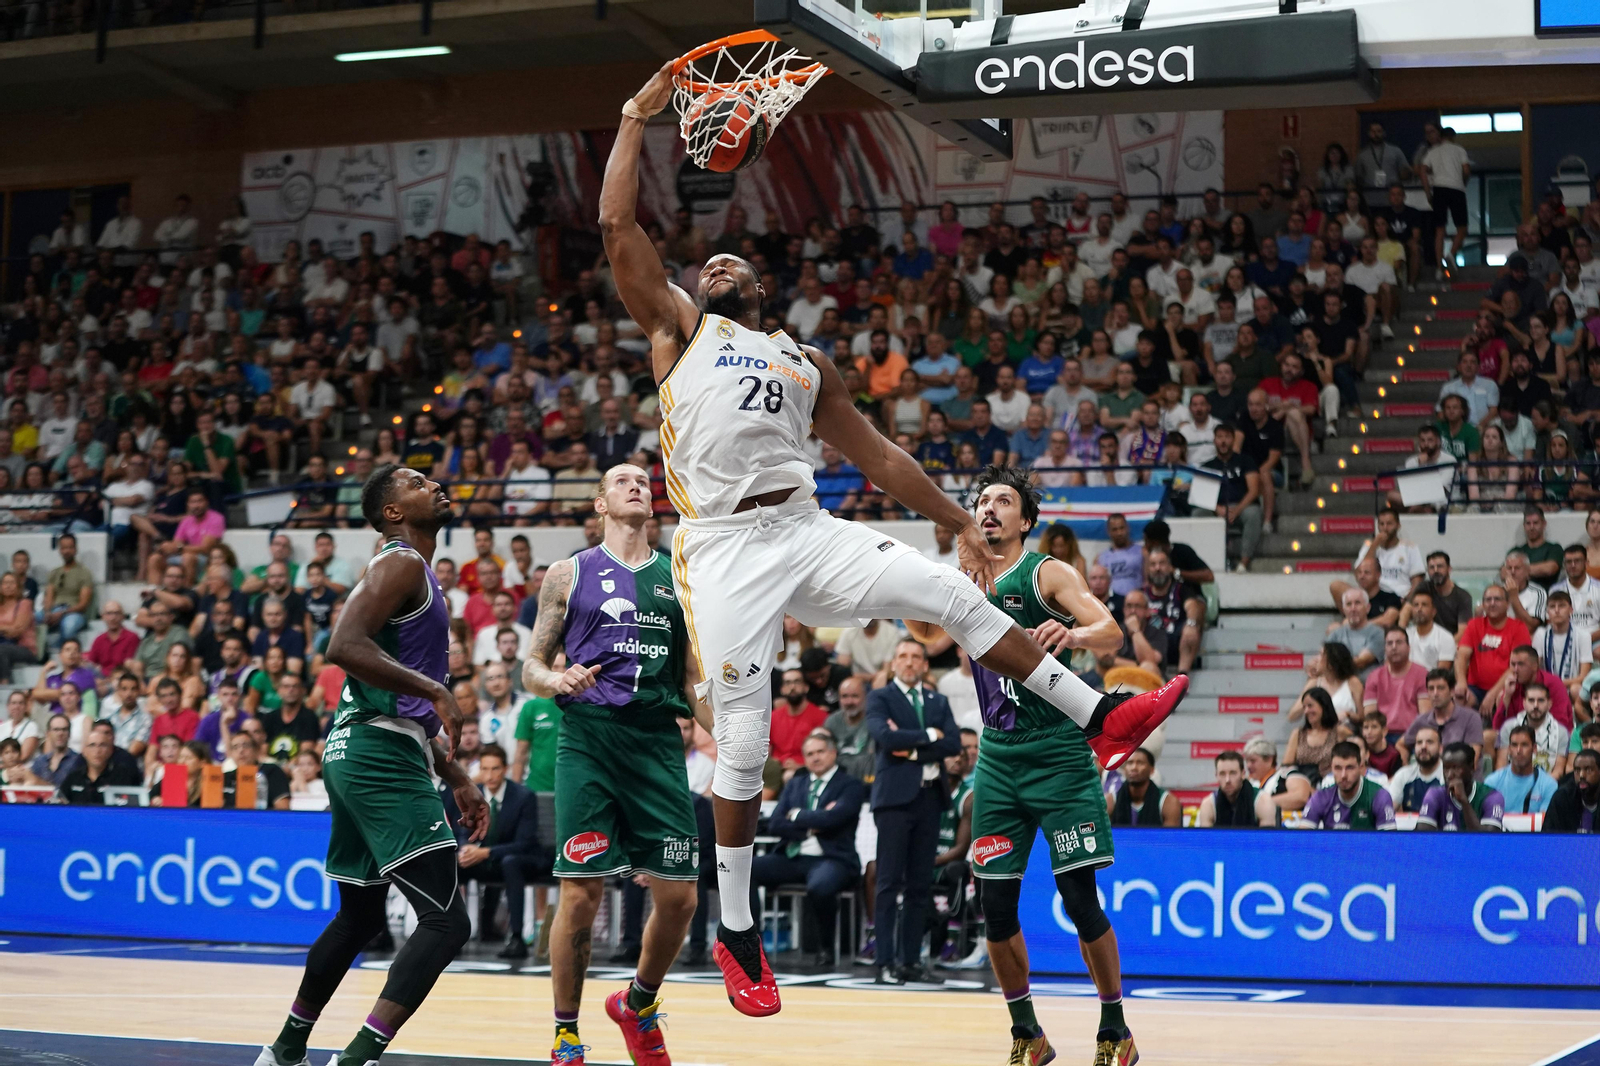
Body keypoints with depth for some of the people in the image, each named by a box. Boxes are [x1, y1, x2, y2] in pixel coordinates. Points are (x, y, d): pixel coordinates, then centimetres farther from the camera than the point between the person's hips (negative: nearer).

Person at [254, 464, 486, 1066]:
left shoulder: (412, 572, 23)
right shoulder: (402, 564, -8)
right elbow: (343, 645, -24)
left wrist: (457, 780, 25)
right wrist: (435, 689, -21)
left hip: (357, 752, 11)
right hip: (381, 760, -11)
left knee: (361, 916, 23)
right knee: (446, 921, -15)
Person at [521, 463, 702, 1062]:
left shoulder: (679, 579, 16)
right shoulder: (569, 574, 9)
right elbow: (531, 668, 9)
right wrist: (556, 680, -14)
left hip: (659, 742, 3)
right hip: (589, 737, -3)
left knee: (678, 896, 0)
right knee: (581, 895, -7)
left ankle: (638, 1005, 26)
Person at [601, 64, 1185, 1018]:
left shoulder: (806, 362, 23)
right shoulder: (679, 329, 12)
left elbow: (878, 453, 23)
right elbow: (619, 226, 3)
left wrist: (964, 522, 17)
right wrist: (638, 116, 7)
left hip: (809, 531, 4)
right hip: (728, 548, -3)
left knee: (954, 596, -7)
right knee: (743, 749, -4)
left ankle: (1100, 719, 4)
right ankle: (736, 934, 8)